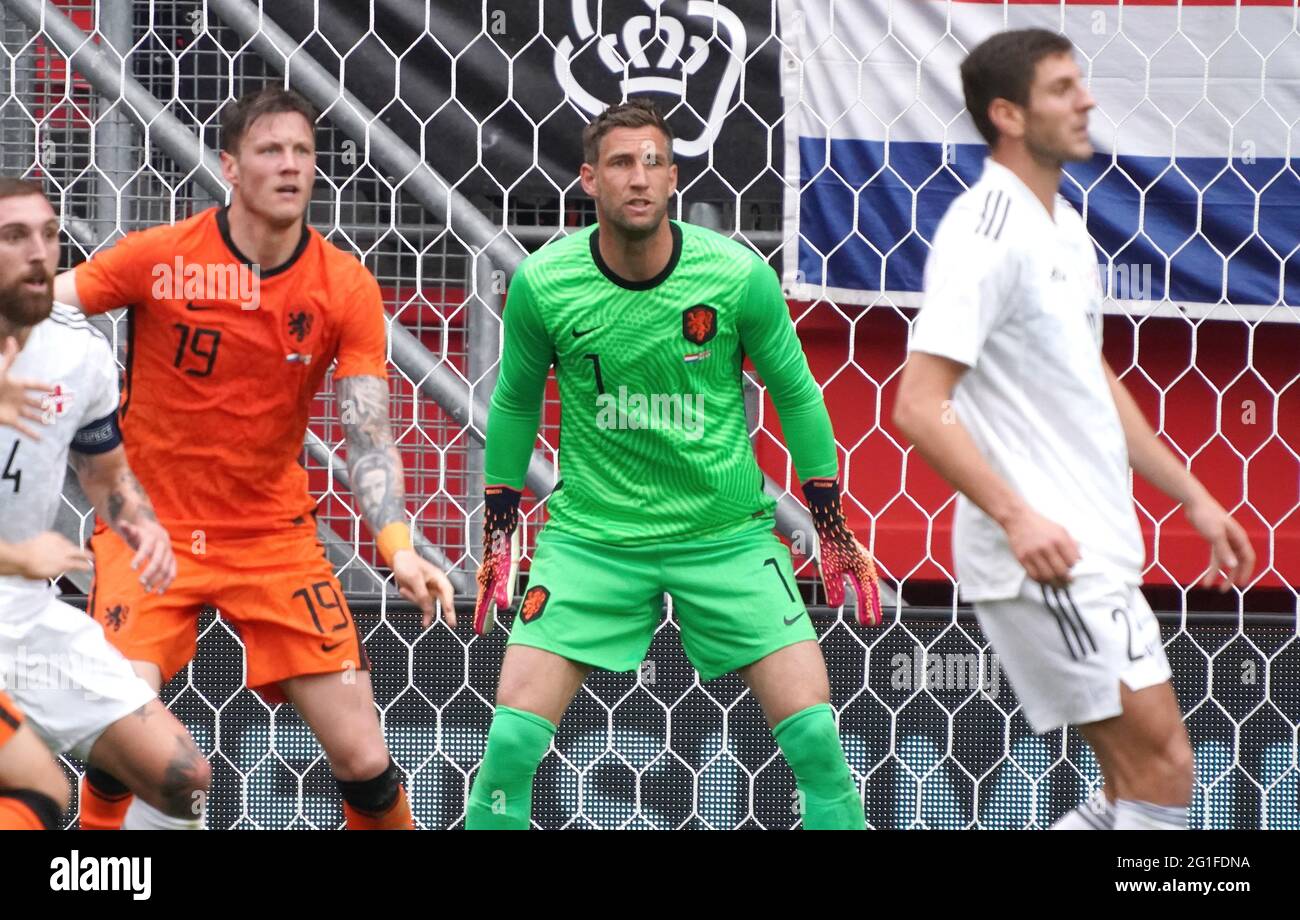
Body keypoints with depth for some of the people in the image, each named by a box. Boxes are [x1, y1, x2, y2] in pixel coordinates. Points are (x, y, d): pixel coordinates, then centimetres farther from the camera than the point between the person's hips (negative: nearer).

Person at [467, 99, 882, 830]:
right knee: (513, 738, -11)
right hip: (590, 536, 0)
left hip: (727, 533, 0)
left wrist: (831, 524, 6)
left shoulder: (739, 276, -11)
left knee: (815, 737, -8)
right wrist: (500, 527, 10)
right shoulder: (542, 284, -10)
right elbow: (516, 401, 7)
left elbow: (796, 394, 3)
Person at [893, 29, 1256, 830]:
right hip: (1045, 557, -9)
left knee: (1138, 790, 9)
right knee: (1162, 773, -11)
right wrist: (1015, 516, -27)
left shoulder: (1063, 226, 15)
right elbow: (919, 407, -20)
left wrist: (1192, 496, 25)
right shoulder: (987, 235, -14)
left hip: (1093, 554, 9)